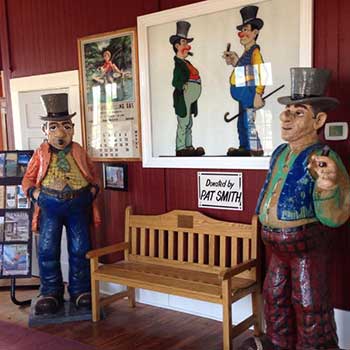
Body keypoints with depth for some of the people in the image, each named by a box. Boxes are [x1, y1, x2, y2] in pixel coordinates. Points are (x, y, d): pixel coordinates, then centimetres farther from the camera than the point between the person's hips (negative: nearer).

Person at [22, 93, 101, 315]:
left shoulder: (79, 152, 3)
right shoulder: (41, 154, 1)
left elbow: (93, 177, 13)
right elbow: (28, 180, 7)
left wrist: (92, 191, -4)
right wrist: (35, 193, -10)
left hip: (78, 206, 1)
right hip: (50, 207, 0)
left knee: (80, 250, 5)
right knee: (47, 251, 1)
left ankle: (80, 290, 21)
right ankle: (51, 292, 17)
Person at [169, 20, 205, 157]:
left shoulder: (186, 63, 17)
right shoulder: (178, 64, -10)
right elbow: (175, 81, -19)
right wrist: (183, 87, -32)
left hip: (190, 99, 10)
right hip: (183, 98, -10)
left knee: (189, 123, 13)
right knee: (183, 123, -7)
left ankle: (189, 147, 20)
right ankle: (180, 148, -3)